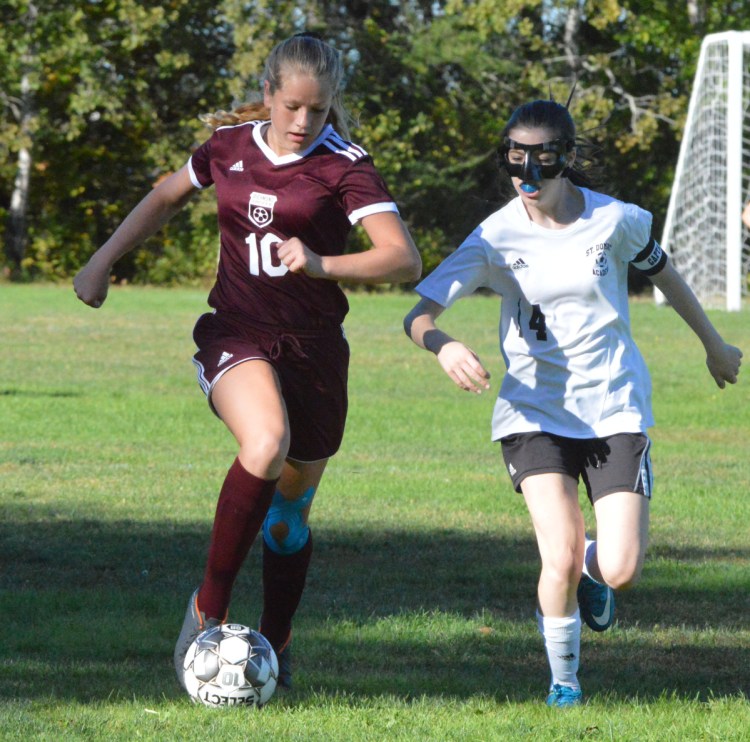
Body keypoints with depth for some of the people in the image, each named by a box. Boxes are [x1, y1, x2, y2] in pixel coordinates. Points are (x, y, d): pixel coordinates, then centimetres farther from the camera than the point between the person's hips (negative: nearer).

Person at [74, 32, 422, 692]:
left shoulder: (344, 166, -9)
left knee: (290, 508, 10)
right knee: (267, 445, -31)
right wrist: (103, 262, 19)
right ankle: (209, 610, -20)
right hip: (236, 334, 0)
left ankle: (275, 646, 32)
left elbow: (404, 260, -19)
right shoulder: (229, 145, 3)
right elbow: (165, 198, 22)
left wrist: (321, 264, -32)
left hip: (313, 346, 0)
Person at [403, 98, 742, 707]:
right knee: (561, 560, -18)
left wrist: (713, 343, 27)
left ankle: (592, 569, 30)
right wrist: (444, 346, -37)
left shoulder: (614, 220, -6)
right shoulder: (496, 238, -9)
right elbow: (417, 316, -14)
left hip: (615, 409, 1)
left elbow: (661, 271, 15)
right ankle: (563, 679, 10)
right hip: (534, 411, -1)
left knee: (621, 572, -10)